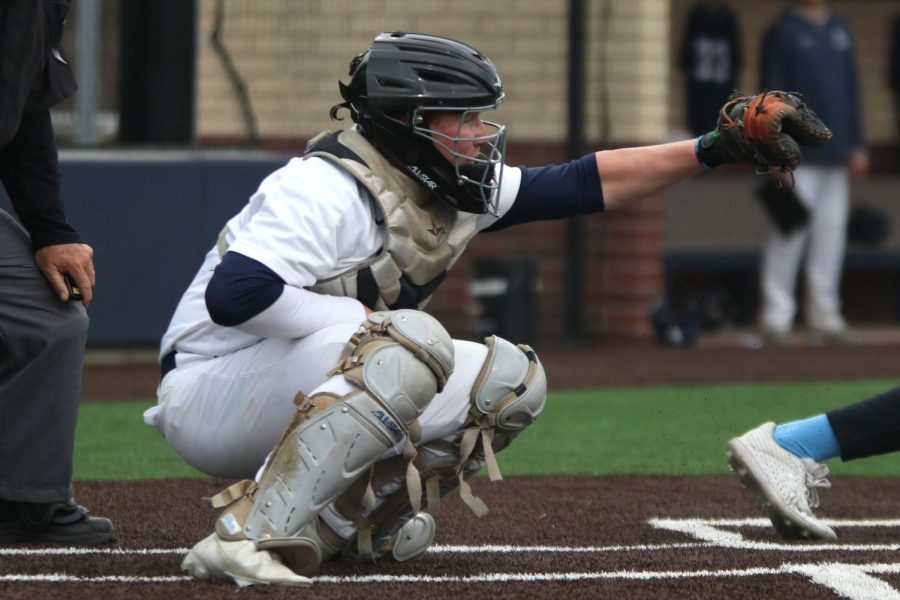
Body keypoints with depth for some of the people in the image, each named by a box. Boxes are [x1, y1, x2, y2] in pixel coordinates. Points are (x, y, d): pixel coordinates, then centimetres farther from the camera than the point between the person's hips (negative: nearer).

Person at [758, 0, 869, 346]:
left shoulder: (839, 31, 14)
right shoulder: (783, 32, -2)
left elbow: (852, 91, 18)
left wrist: (857, 146, 12)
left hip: (835, 155, 6)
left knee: (831, 236, 6)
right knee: (788, 236, -9)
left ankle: (824, 320, 11)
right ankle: (776, 318, -5)